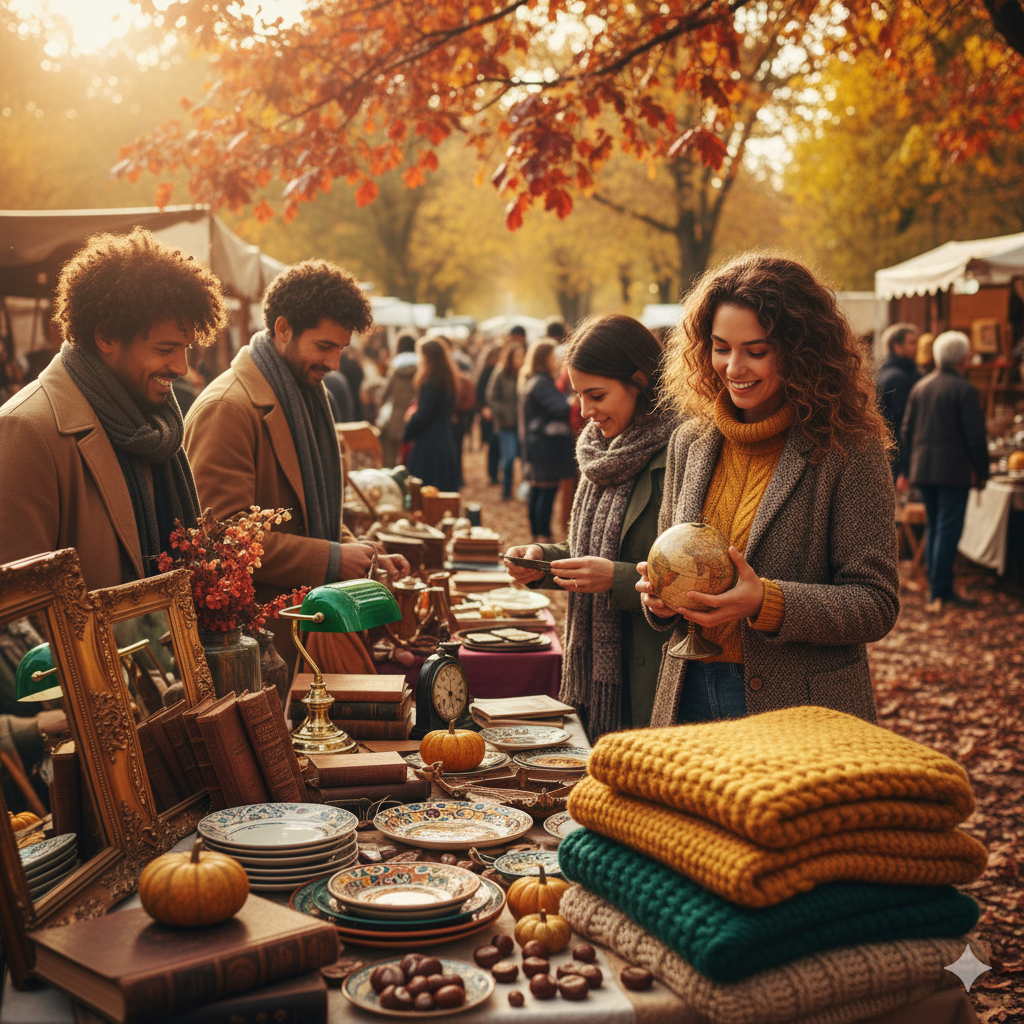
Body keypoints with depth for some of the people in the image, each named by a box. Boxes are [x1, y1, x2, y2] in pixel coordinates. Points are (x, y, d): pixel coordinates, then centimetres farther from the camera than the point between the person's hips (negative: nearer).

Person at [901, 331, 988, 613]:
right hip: (953, 471, -7)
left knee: (933, 528, 14)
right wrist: (982, 473, -2)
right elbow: (975, 437, -12)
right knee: (948, 530, -4)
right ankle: (939, 592, -6)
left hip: (923, 470, 7)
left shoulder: (920, 386, 8)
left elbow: (907, 430, 13)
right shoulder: (963, 390, -12)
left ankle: (939, 588, 19)